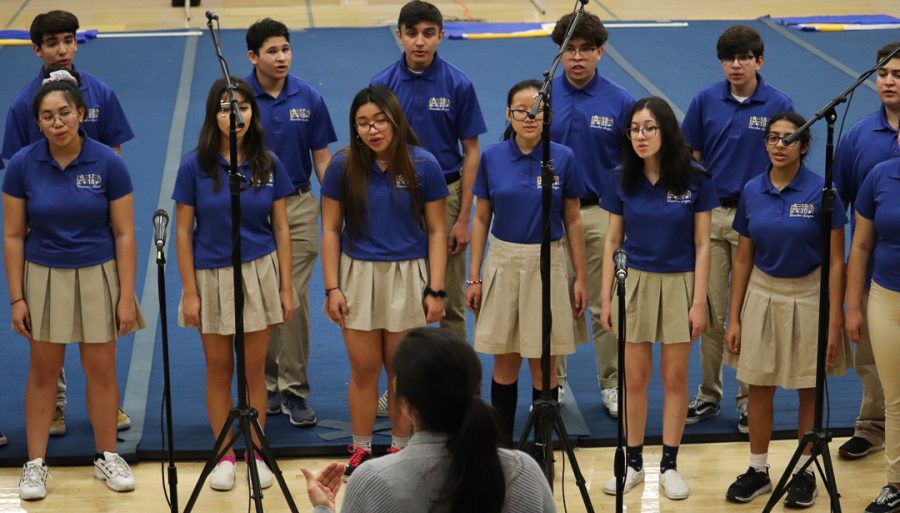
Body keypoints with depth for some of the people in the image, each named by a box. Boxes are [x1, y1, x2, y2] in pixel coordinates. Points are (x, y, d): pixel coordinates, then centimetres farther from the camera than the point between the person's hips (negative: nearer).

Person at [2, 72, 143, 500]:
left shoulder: (108, 163, -12)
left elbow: (124, 234, -7)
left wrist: (127, 297, -9)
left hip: (97, 275, 0)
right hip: (43, 276, 1)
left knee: (101, 370, 7)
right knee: (43, 372, 8)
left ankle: (107, 456, 23)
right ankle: (35, 463, 17)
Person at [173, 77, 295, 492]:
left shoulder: (268, 164, -2)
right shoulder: (195, 165, -7)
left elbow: (281, 228, 2)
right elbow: (183, 232, -4)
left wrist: (285, 287, 0)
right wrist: (190, 291, -7)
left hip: (259, 273, 1)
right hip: (211, 276, -1)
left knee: (254, 368, 8)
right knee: (218, 369, 9)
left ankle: (255, 454, 21)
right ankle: (225, 456, 21)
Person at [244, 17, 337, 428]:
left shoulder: (308, 98, -1)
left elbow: (321, 157, 4)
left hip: (298, 206, 1)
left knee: (295, 298, -1)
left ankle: (294, 389, 7)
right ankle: (266, 385, 21)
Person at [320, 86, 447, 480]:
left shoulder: (423, 166, -7)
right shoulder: (344, 166, -5)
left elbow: (436, 231, -3)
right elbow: (331, 229, 0)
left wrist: (436, 290, -7)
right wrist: (332, 288, -5)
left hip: (407, 276, -1)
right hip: (358, 275, 1)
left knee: (401, 369, 8)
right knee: (363, 369, 6)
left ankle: (400, 449, 23)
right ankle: (360, 451, 21)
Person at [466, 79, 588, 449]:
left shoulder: (563, 159, -5)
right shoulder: (491, 158, -2)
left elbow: (572, 221, 1)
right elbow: (481, 219, 4)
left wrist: (580, 278, 0)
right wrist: (474, 277, 1)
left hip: (547, 263, -1)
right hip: (503, 262, 1)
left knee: (543, 364, 4)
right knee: (505, 363, 7)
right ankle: (503, 448, 19)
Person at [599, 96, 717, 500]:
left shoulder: (695, 181, -8)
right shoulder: (623, 180, -1)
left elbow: (702, 245, -5)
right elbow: (612, 241, 3)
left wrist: (699, 301, -9)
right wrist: (606, 297, 0)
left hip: (679, 285, -2)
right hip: (635, 284, 2)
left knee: (675, 378, 5)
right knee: (635, 378, 6)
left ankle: (669, 465, 15)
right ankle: (633, 462, 18)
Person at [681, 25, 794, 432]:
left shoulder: (779, 106, -4)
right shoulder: (705, 101, 2)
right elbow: (690, 159, 7)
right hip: (710, 215, 2)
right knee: (710, 312, 6)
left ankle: (749, 399, 15)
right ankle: (708, 394, 18)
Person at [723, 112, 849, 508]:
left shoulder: (821, 192, -12)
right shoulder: (752, 192, -1)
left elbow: (836, 263, -9)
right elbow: (743, 259, 5)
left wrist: (834, 323, -12)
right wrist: (733, 318, 3)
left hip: (809, 297, -3)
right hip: (762, 294, 3)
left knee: (809, 391, 8)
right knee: (758, 387, 8)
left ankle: (804, 472, 22)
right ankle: (758, 470, 22)